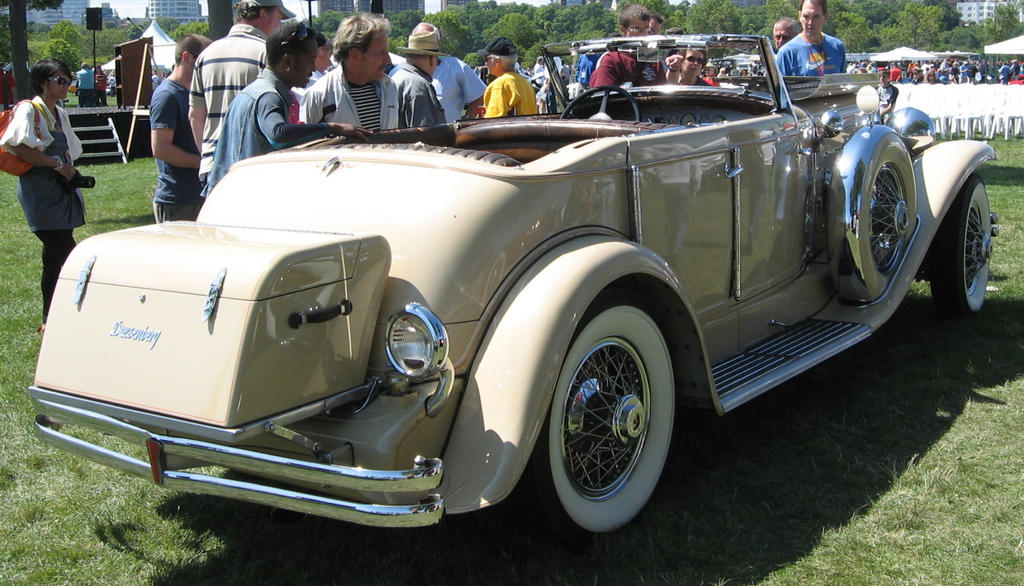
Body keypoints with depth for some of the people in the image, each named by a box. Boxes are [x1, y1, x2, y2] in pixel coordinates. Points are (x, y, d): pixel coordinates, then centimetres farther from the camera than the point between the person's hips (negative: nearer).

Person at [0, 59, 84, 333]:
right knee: (66, 254, -15)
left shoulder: (60, 114, 18)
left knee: (54, 258, 10)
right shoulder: (29, 109, -7)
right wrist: (56, 163, -18)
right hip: (41, 192, -8)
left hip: (62, 191, 8)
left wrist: (70, 171, 7)